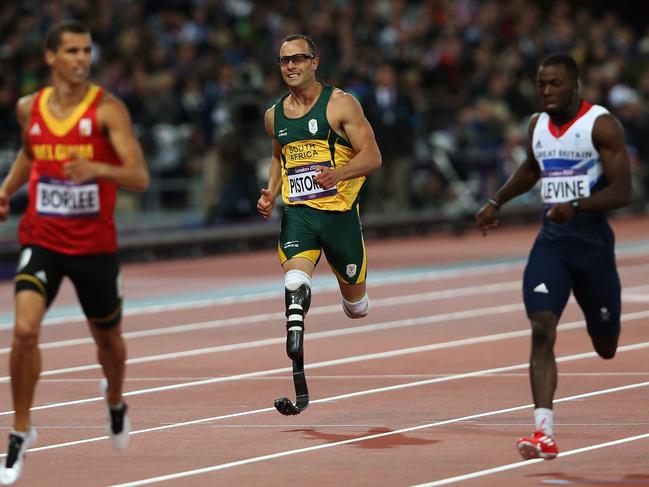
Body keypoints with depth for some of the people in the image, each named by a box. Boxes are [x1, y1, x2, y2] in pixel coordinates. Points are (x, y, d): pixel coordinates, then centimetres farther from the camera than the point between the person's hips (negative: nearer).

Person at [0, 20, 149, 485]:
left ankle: (115, 401, 52)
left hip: (95, 245, -1)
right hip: (42, 240, 1)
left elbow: (140, 177, -18)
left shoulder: (107, 109, -11)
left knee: (108, 338, 17)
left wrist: (98, 169, -35)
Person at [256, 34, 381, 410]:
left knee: (356, 301, 9)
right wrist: (271, 193, 13)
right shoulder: (275, 115, 12)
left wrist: (336, 174, -25)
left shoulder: (341, 104, -4)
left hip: (340, 210, -2)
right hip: (297, 211, 2)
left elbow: (373, 156, -8)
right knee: (295, 280, -25)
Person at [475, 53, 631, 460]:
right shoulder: (537, 125, 8)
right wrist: (497, 202, 26)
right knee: (542, 329, -17)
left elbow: (623, 191, -17)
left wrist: (576, 206, -31)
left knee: (607, 346, 10)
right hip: (551, 239, 4)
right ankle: (544, 434, -23)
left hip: (592, 239, -4)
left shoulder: (601, 125, -11)